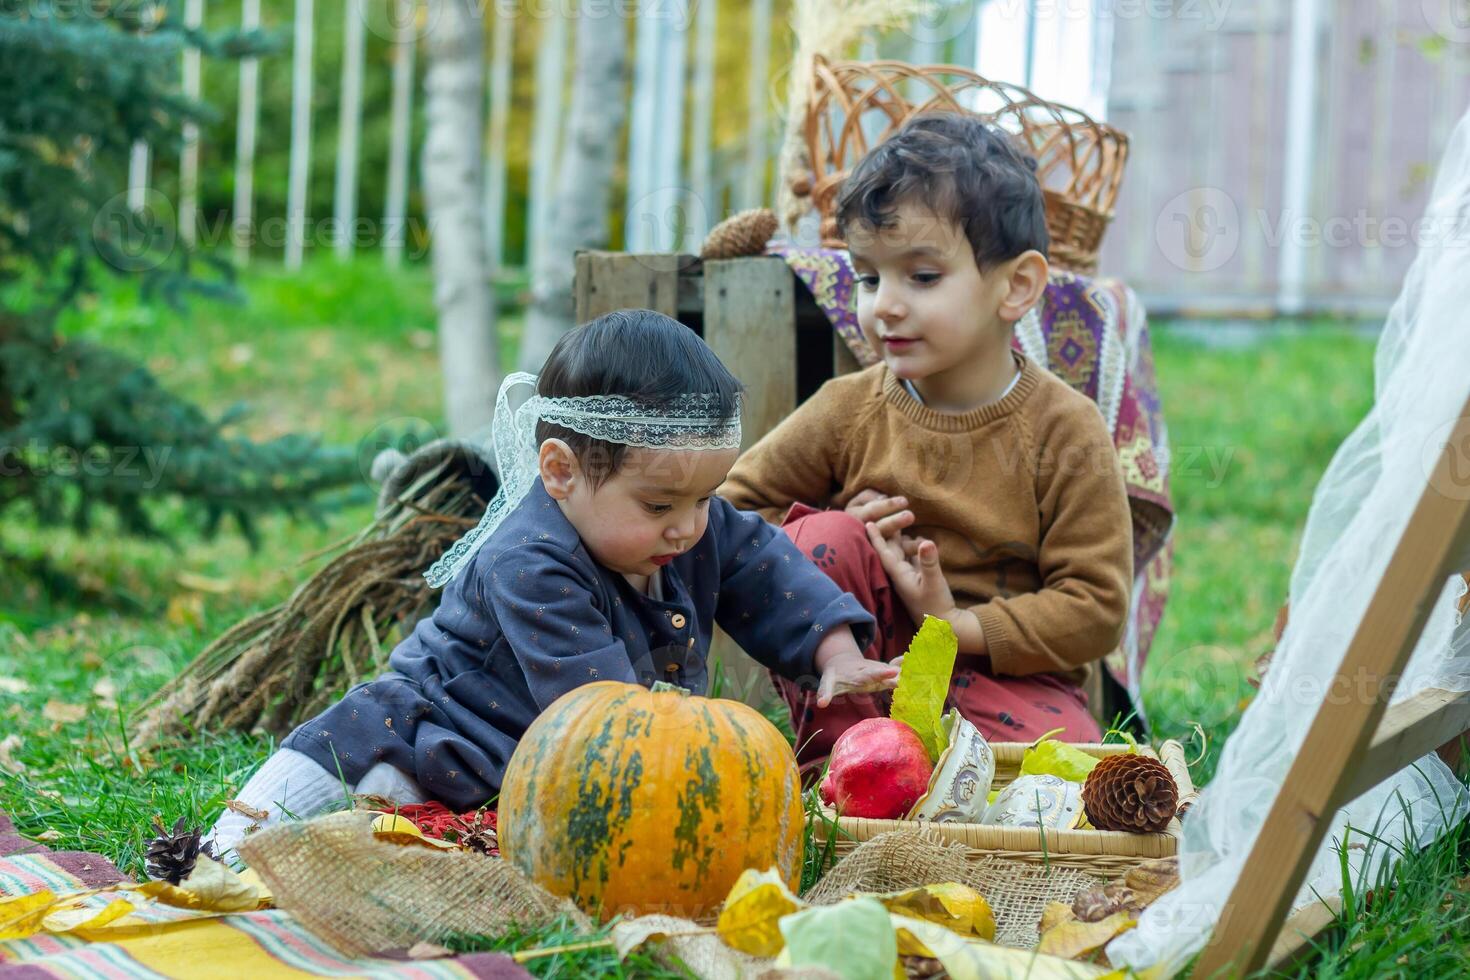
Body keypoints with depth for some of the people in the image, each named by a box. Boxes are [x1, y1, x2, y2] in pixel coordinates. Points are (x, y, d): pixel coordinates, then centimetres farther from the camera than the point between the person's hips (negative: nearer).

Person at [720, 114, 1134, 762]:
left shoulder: (1066, 433, -9)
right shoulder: (848, 411, -2)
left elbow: (1095, 609, -10)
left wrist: (957, 625, -20)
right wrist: (832, 539, -13)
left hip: (1007, 674, -2)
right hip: (858, 670, 2)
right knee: (826, 538, -23)